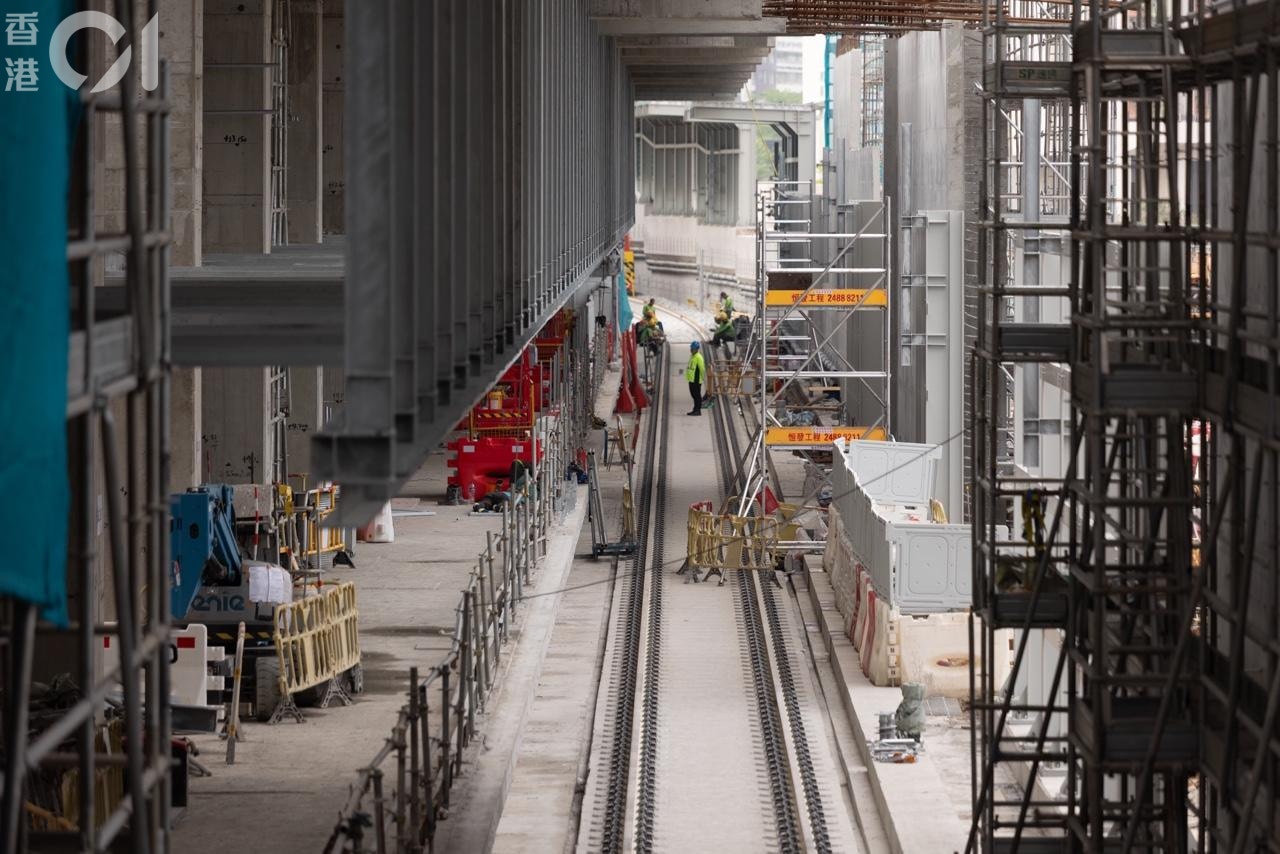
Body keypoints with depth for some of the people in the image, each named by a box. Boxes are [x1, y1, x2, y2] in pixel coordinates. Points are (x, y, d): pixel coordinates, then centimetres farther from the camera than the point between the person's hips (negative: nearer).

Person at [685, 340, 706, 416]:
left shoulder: (698, 357, -14)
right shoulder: (692, 356, 15)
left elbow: (702, 368, -16)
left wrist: (703, 377, -15)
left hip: (696, 380, -10)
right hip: (691, 379, 10)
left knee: (697, 395, -5)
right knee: (693, 394, 13)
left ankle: (698, 410, -2)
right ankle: (695, 410, 20)